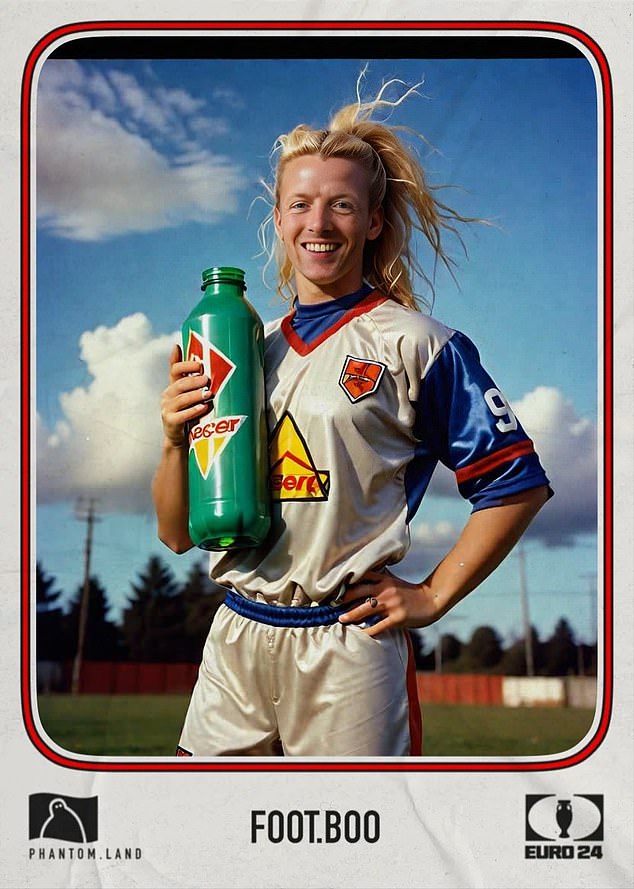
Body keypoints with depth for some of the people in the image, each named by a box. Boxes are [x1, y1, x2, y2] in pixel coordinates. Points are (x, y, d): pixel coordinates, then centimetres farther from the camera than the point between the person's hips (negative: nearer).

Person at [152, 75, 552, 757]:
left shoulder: (413, 343, -1)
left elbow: (517, 483, -1)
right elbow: (178, 534, 13)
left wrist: (432, 596, -4)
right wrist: (176, 439, -4)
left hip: (347, 644, -4)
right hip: (235, 645, 5)